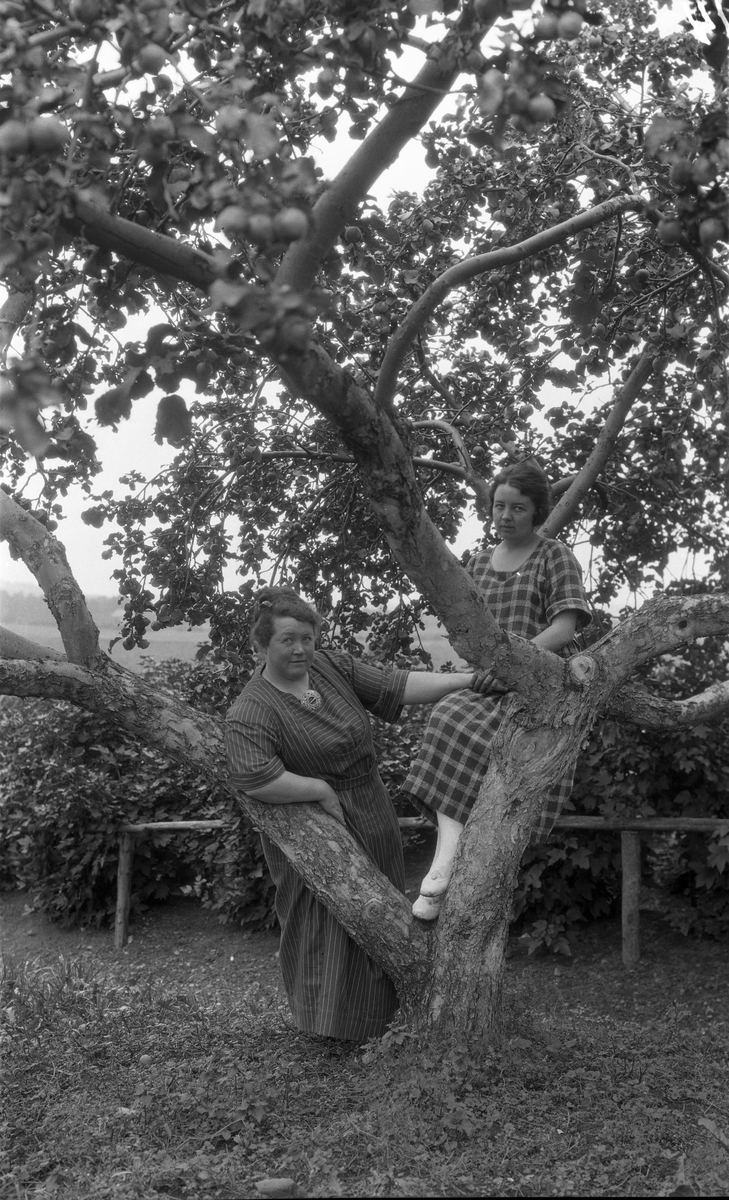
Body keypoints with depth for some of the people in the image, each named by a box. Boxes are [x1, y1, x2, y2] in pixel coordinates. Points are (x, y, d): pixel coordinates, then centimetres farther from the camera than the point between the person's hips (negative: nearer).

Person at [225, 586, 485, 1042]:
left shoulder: (334, 667, 0)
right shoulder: (251, 712, -19)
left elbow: (398, 686, -3)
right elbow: (256, 779, -33)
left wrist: (469, 679, -11)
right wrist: (323, 791, -23)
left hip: (373, 822, 7)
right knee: (325, 931, 1)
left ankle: (368, 1022, 30)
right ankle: (325, 1030, 17)